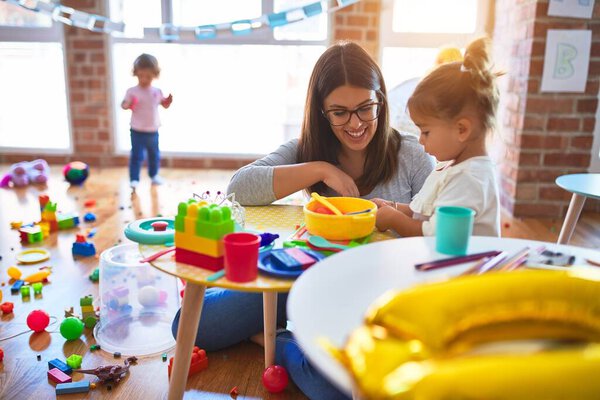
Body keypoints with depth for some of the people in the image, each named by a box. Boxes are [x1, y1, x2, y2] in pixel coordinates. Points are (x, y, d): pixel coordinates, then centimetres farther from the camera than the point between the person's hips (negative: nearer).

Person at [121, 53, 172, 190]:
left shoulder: (157, 91, 0)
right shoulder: (132, 91, -9)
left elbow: (164, 105, 11)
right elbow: (124, 105, -6)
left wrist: (169, 100, -10)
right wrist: (128, 105, -29)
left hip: (153, 131, 4)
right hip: (137, 131, -4)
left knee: (154, 155, 18)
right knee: (137, 155, -4)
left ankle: (154, 175, 37)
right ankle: (134, 179, 3)